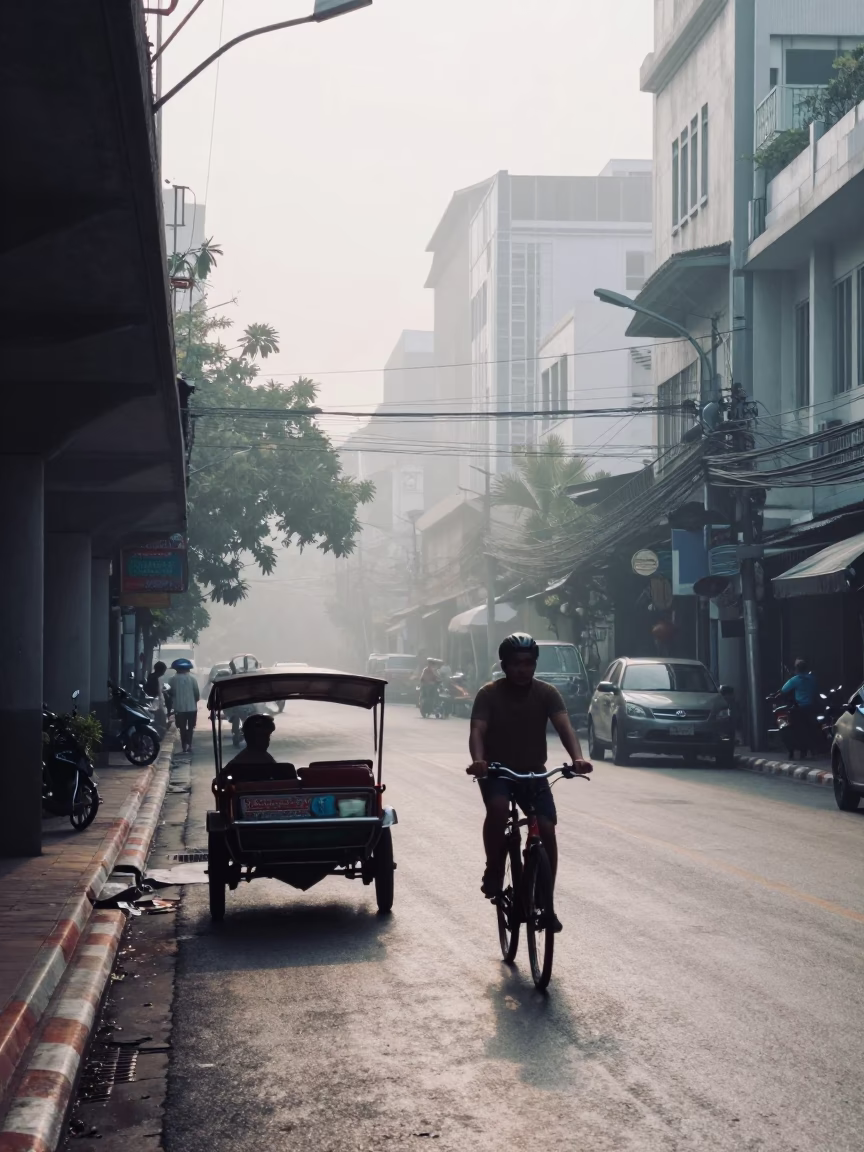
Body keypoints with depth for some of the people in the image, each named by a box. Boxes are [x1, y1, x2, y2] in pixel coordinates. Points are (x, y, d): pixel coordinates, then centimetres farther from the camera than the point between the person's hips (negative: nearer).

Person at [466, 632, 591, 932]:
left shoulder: (547, 693, -9)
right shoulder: (489, 694, -13)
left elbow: (564, 726, -23)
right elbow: (477, 731, -26)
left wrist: (578, 758, -43)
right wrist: (478, 761, -48)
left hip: (533, 773, 2)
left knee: (547, 830, -13)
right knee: (498, 807, -34)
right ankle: (493, 872, -13)